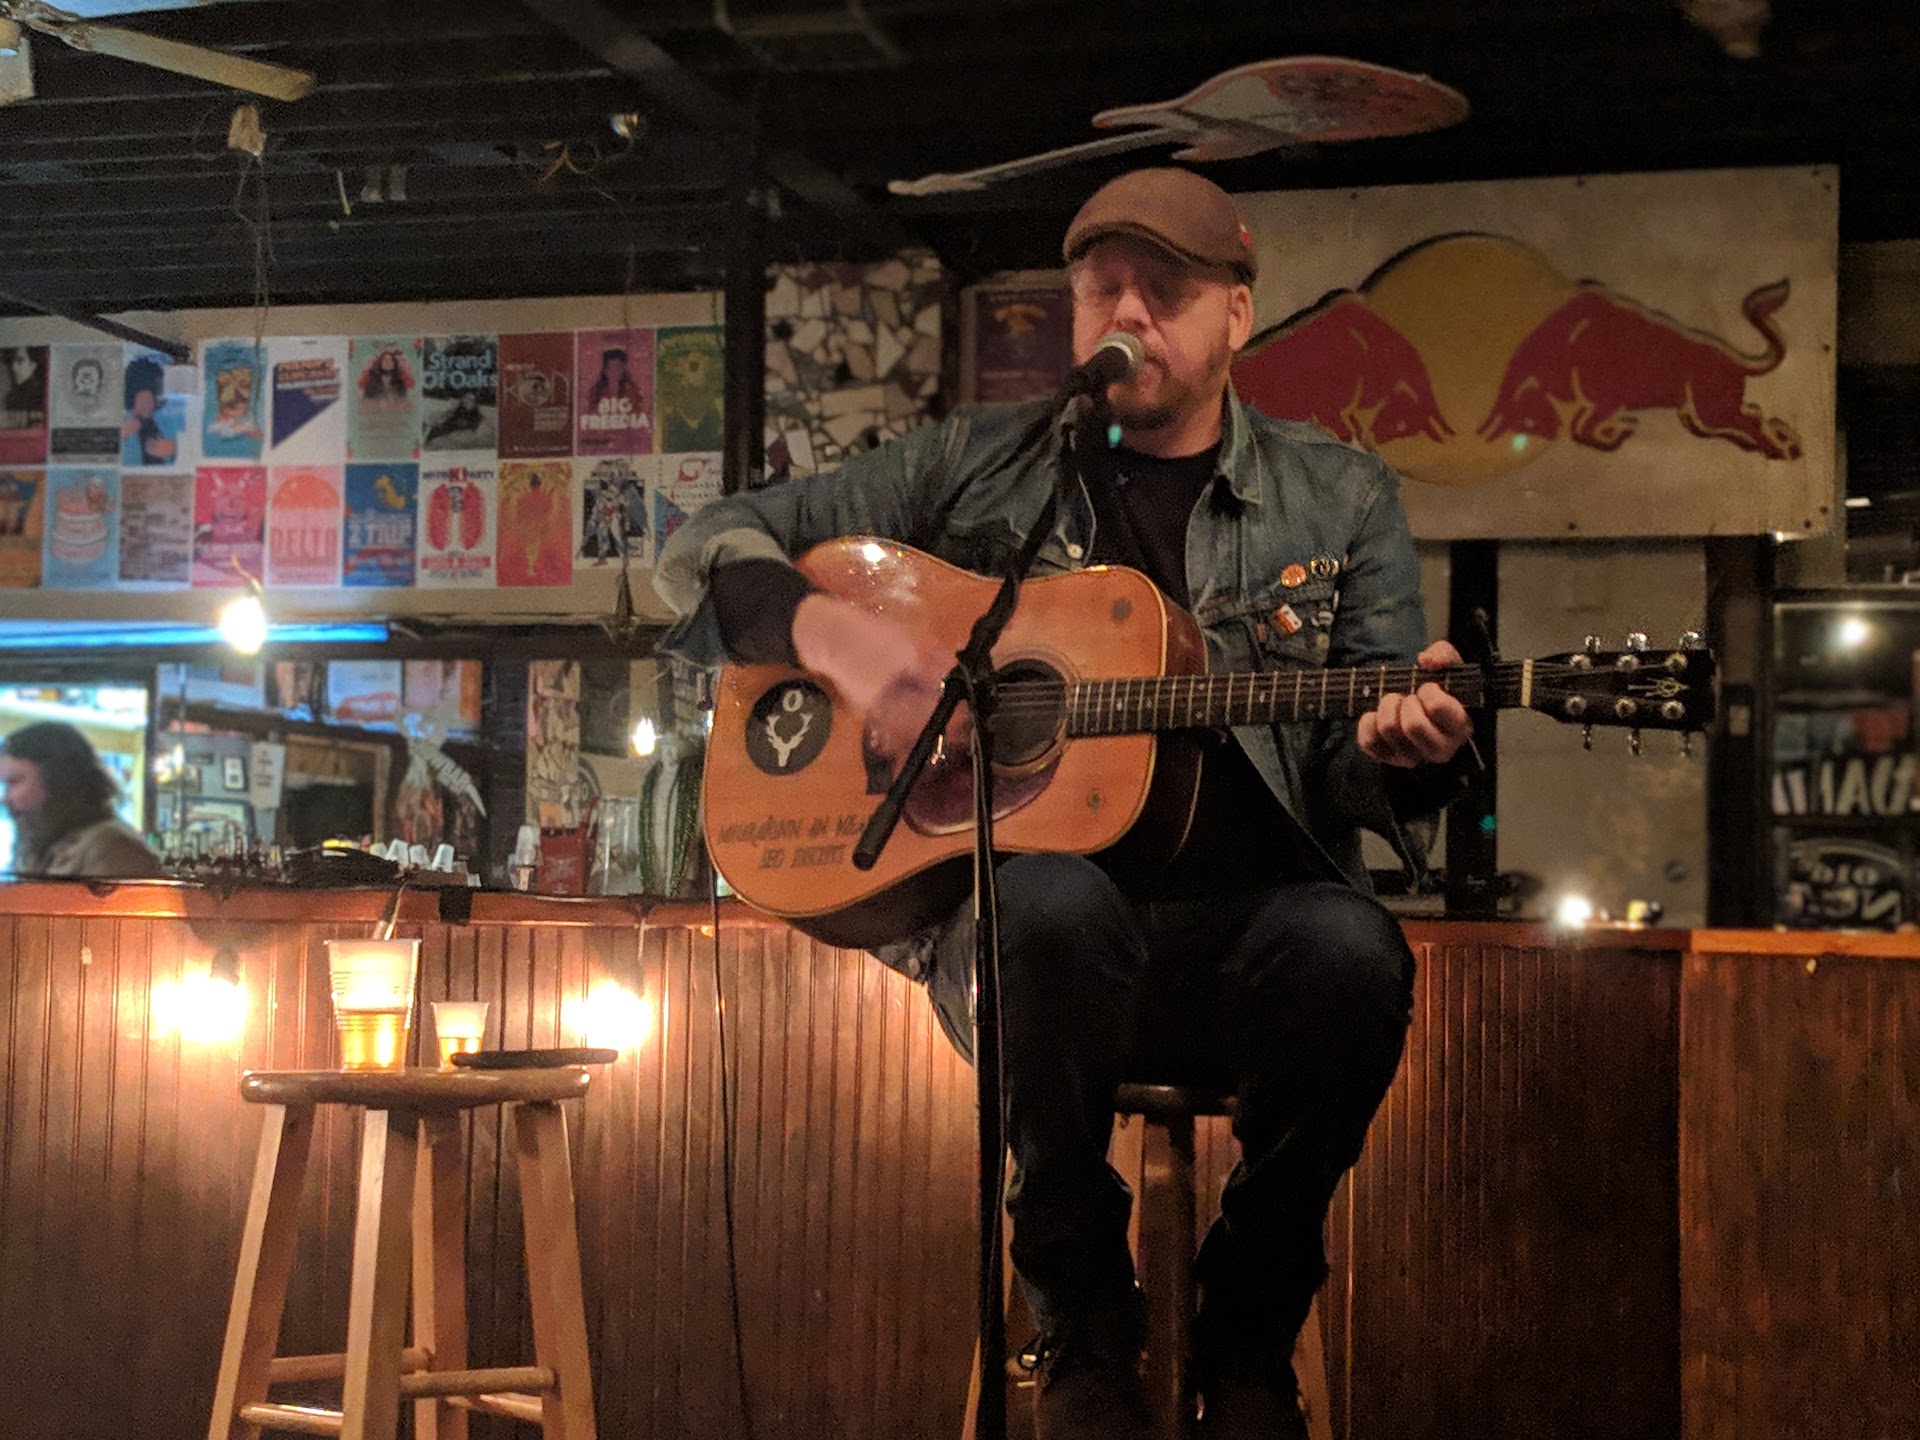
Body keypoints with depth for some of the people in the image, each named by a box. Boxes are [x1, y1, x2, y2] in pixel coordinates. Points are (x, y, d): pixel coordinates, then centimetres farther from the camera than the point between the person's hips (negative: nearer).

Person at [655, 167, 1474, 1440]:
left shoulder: (1340, 501, 14)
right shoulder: (975, 469, 12)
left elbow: (1352, 768, 10)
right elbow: (709, 550, 12)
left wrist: (1398, 751, -16)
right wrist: (828, 630, -9)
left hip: (1247, 922, 1)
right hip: (1013, 927, -1)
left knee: (1354, 950, -34)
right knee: (1054, 902, -37)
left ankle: (1250, 1333, -7)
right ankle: (1084, 1329, -12)